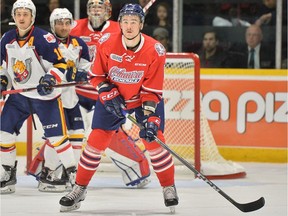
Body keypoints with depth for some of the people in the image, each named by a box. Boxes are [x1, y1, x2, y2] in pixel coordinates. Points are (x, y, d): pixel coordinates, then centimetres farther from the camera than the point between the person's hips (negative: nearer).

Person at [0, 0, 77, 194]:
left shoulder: (43, 38, -17)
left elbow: (60, 64, -15)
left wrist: (50, 79, -29)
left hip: (45, 95, -5)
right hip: (19, 94, 5)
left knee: (56, 134, -6)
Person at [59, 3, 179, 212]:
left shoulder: (155, 51, -23)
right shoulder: (107, 43, -21)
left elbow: (153, 90, -19)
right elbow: (97, 76, -7)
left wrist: (150, 119, -27)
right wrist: (109, 95, -21)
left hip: (145, 98, -1)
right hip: (112, 96, 1)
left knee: (154, 140, -11)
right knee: (96, 140, -5)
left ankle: (169, 188, 7)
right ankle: (79, 189, 8)